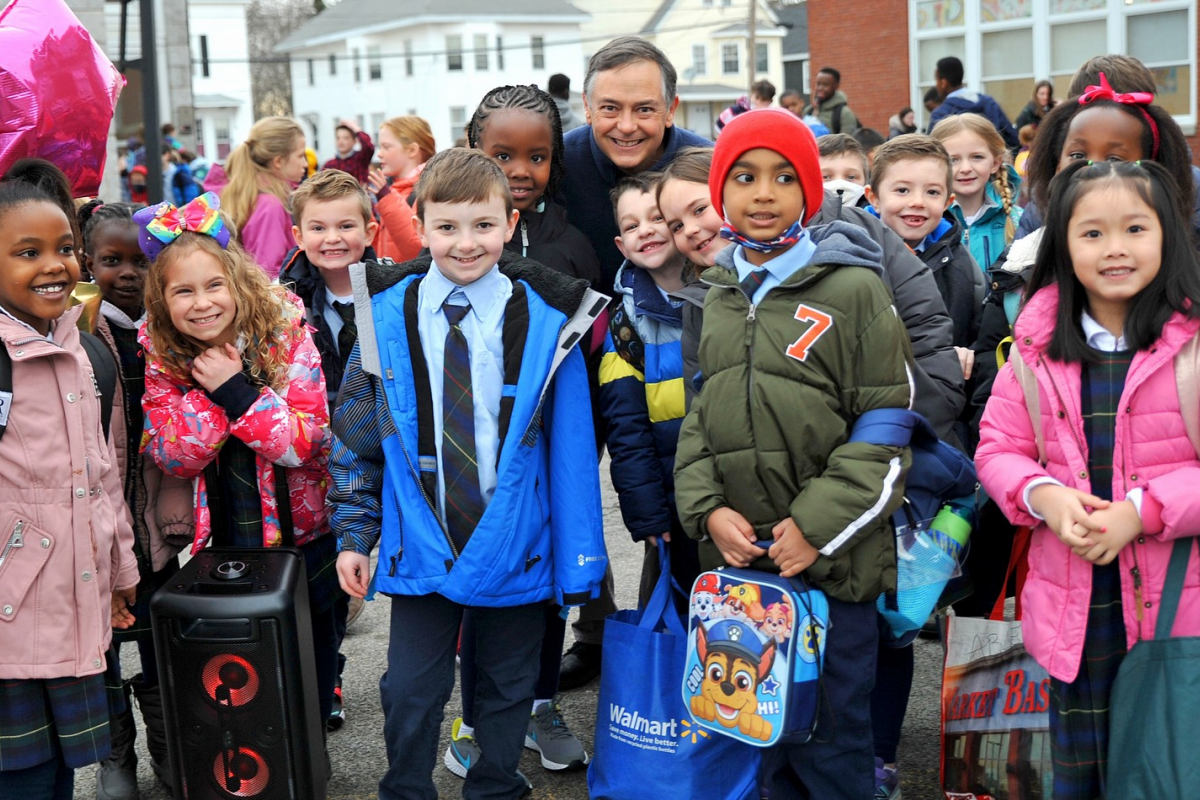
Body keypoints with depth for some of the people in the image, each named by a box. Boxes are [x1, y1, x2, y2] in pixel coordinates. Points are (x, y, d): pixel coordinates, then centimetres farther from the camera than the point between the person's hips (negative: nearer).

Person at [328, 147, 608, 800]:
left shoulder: (546, 323, -9)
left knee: (507, 691, 16)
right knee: (409, 694, 7)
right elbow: (356, 435, 5)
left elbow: (571, 450, -6)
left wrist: (578, 563, -6)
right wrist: (354, 535, 3)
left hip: (515, 550, 0)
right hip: (419, 549, 1)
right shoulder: (387, 316, -4)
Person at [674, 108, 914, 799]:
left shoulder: (855, 290, -6)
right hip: (739, 557, 5)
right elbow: (692, 416, 14)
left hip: (835, 562, -4)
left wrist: (818, 524, -14)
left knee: (832, 741, 5)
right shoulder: (714, 300, 10)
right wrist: (707, 510, -1)